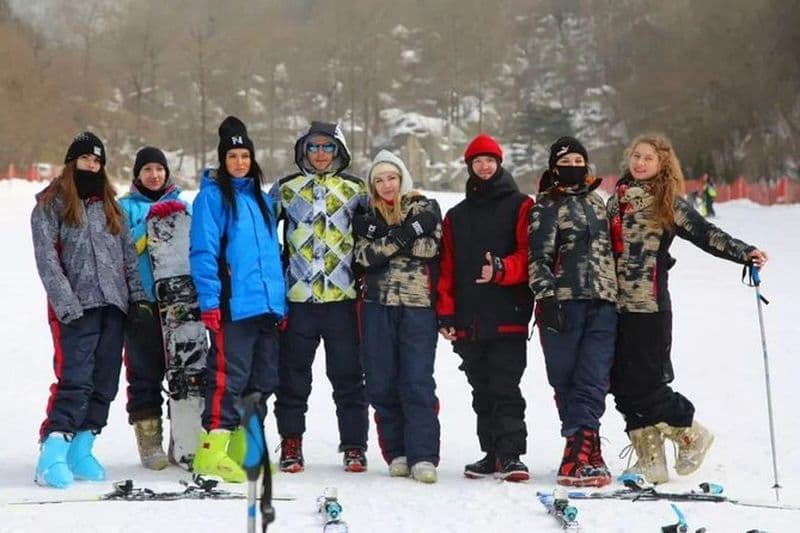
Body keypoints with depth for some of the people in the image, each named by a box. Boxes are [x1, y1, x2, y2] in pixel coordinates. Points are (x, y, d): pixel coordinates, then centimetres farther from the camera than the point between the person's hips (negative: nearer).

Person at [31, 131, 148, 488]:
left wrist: (137, 294, 6)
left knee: (105, 381, 2)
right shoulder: (51, 204, 3)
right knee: (75, 379, -16)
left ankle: (81, 450, 9)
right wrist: (66, 304, -14)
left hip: (113, 304, 6)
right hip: (76, 308, -6)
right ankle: (52, 456, -16)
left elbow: (128, 254, 18)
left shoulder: (109, 205, 20)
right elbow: (46, 259, -5)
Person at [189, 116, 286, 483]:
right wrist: (209, 301, -16)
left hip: (267, 304, 7)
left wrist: (280, 300, 18)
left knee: (263, 380, 9)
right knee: (229, 377, -11)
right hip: (232, 305, -7)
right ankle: (213, 449, -7)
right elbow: (203, 251, -8)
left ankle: (244, 449, 18)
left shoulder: (261, 198, 20)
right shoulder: (212, 195, -1)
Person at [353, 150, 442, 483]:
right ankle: (396, 454, 12)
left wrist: (384, 239, -11)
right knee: (382, 383, 3)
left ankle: (422, 457, -9)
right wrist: (403, 235, -13)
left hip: (417, 305, -3)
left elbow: (430, 247, -9)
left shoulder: (424, 209, 6)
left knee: (417, 381, -9)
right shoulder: (367, 217, 13)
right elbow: (364, 256, -4)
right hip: (377, 306, 3)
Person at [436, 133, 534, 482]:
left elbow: (528, 255, -6)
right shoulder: (456, 216, 18)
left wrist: (502, 270, -24)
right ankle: (492, 453, 16)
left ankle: (510, 454, -9)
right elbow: (447, 269, 14)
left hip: (508, 317, -5)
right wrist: (446, 314, 6)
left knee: (505, 388, -10)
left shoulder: (520, 207, 4)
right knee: (482, 391, 10)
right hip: (468, 321, 5)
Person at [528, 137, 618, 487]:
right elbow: (539, 258, -5)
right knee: (566, 381, -3)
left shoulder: (597, 201, 20)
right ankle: (588, 451, 2)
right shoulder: (546, 206, 3)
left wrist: (615, 294, 25)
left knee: (593, 381, -8)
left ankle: (578, 453, -13)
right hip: (563, 302, -4)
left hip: (602, 303, 4)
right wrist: (546, 297, -16)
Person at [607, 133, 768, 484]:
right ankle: (650, 461, 13)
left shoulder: (668, 202, -2)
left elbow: (704, 233, -9)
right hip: (616, 305, 6)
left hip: (649, 306, -6)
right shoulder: (617, 199, 14)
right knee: (623, 385, 4)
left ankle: (692, 434, 17)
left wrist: (744, 253, -21)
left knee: (644, 383, -7)